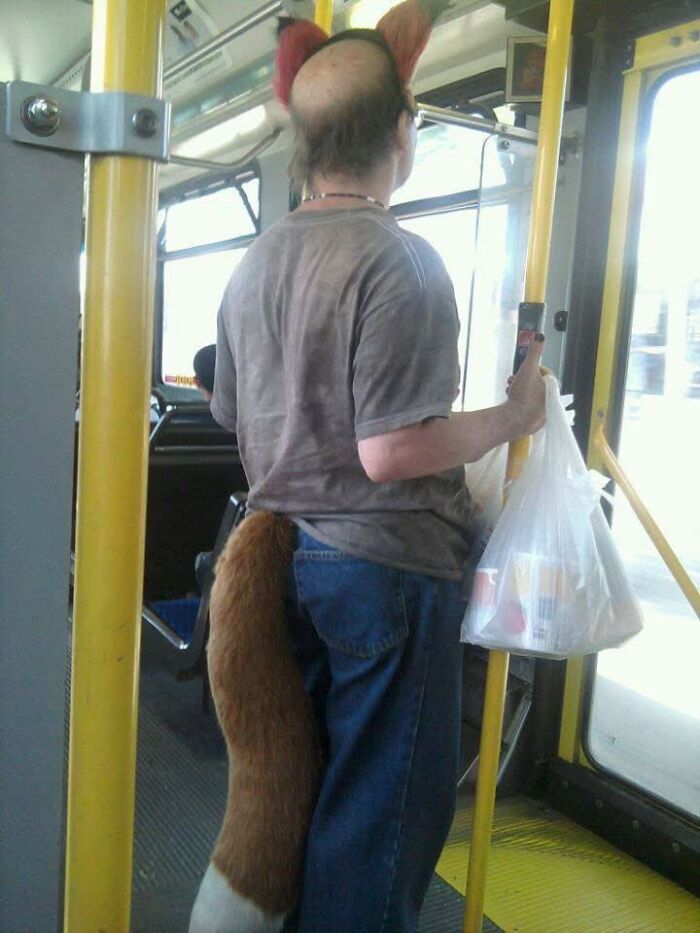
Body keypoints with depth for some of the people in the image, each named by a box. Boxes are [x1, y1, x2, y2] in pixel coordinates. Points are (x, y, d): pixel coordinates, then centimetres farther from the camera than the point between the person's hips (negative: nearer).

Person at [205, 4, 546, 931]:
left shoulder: (253, 264, 8)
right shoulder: (399, 261, -17)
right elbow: (391, 454, -22)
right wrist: (515, 414, -9)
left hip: (285, 555, 8)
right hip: (386, 568, -8)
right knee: (384, 813, 9)